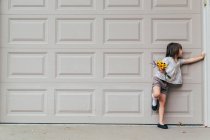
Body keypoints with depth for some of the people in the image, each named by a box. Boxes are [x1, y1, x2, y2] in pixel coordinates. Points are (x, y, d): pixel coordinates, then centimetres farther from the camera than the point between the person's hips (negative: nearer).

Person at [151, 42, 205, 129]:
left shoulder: (179, 61, 14)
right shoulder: (167, 59, -8)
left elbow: (191, 60, 19)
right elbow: (160, 68, -12)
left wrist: (202, 56, 21)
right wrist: (161, 69, -34)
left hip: (166, 83, 6)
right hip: (158, 79, -6)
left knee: (163, 103, 2)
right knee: (157, 94, -34)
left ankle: (161, 123, 3)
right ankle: (154, 99, 3)